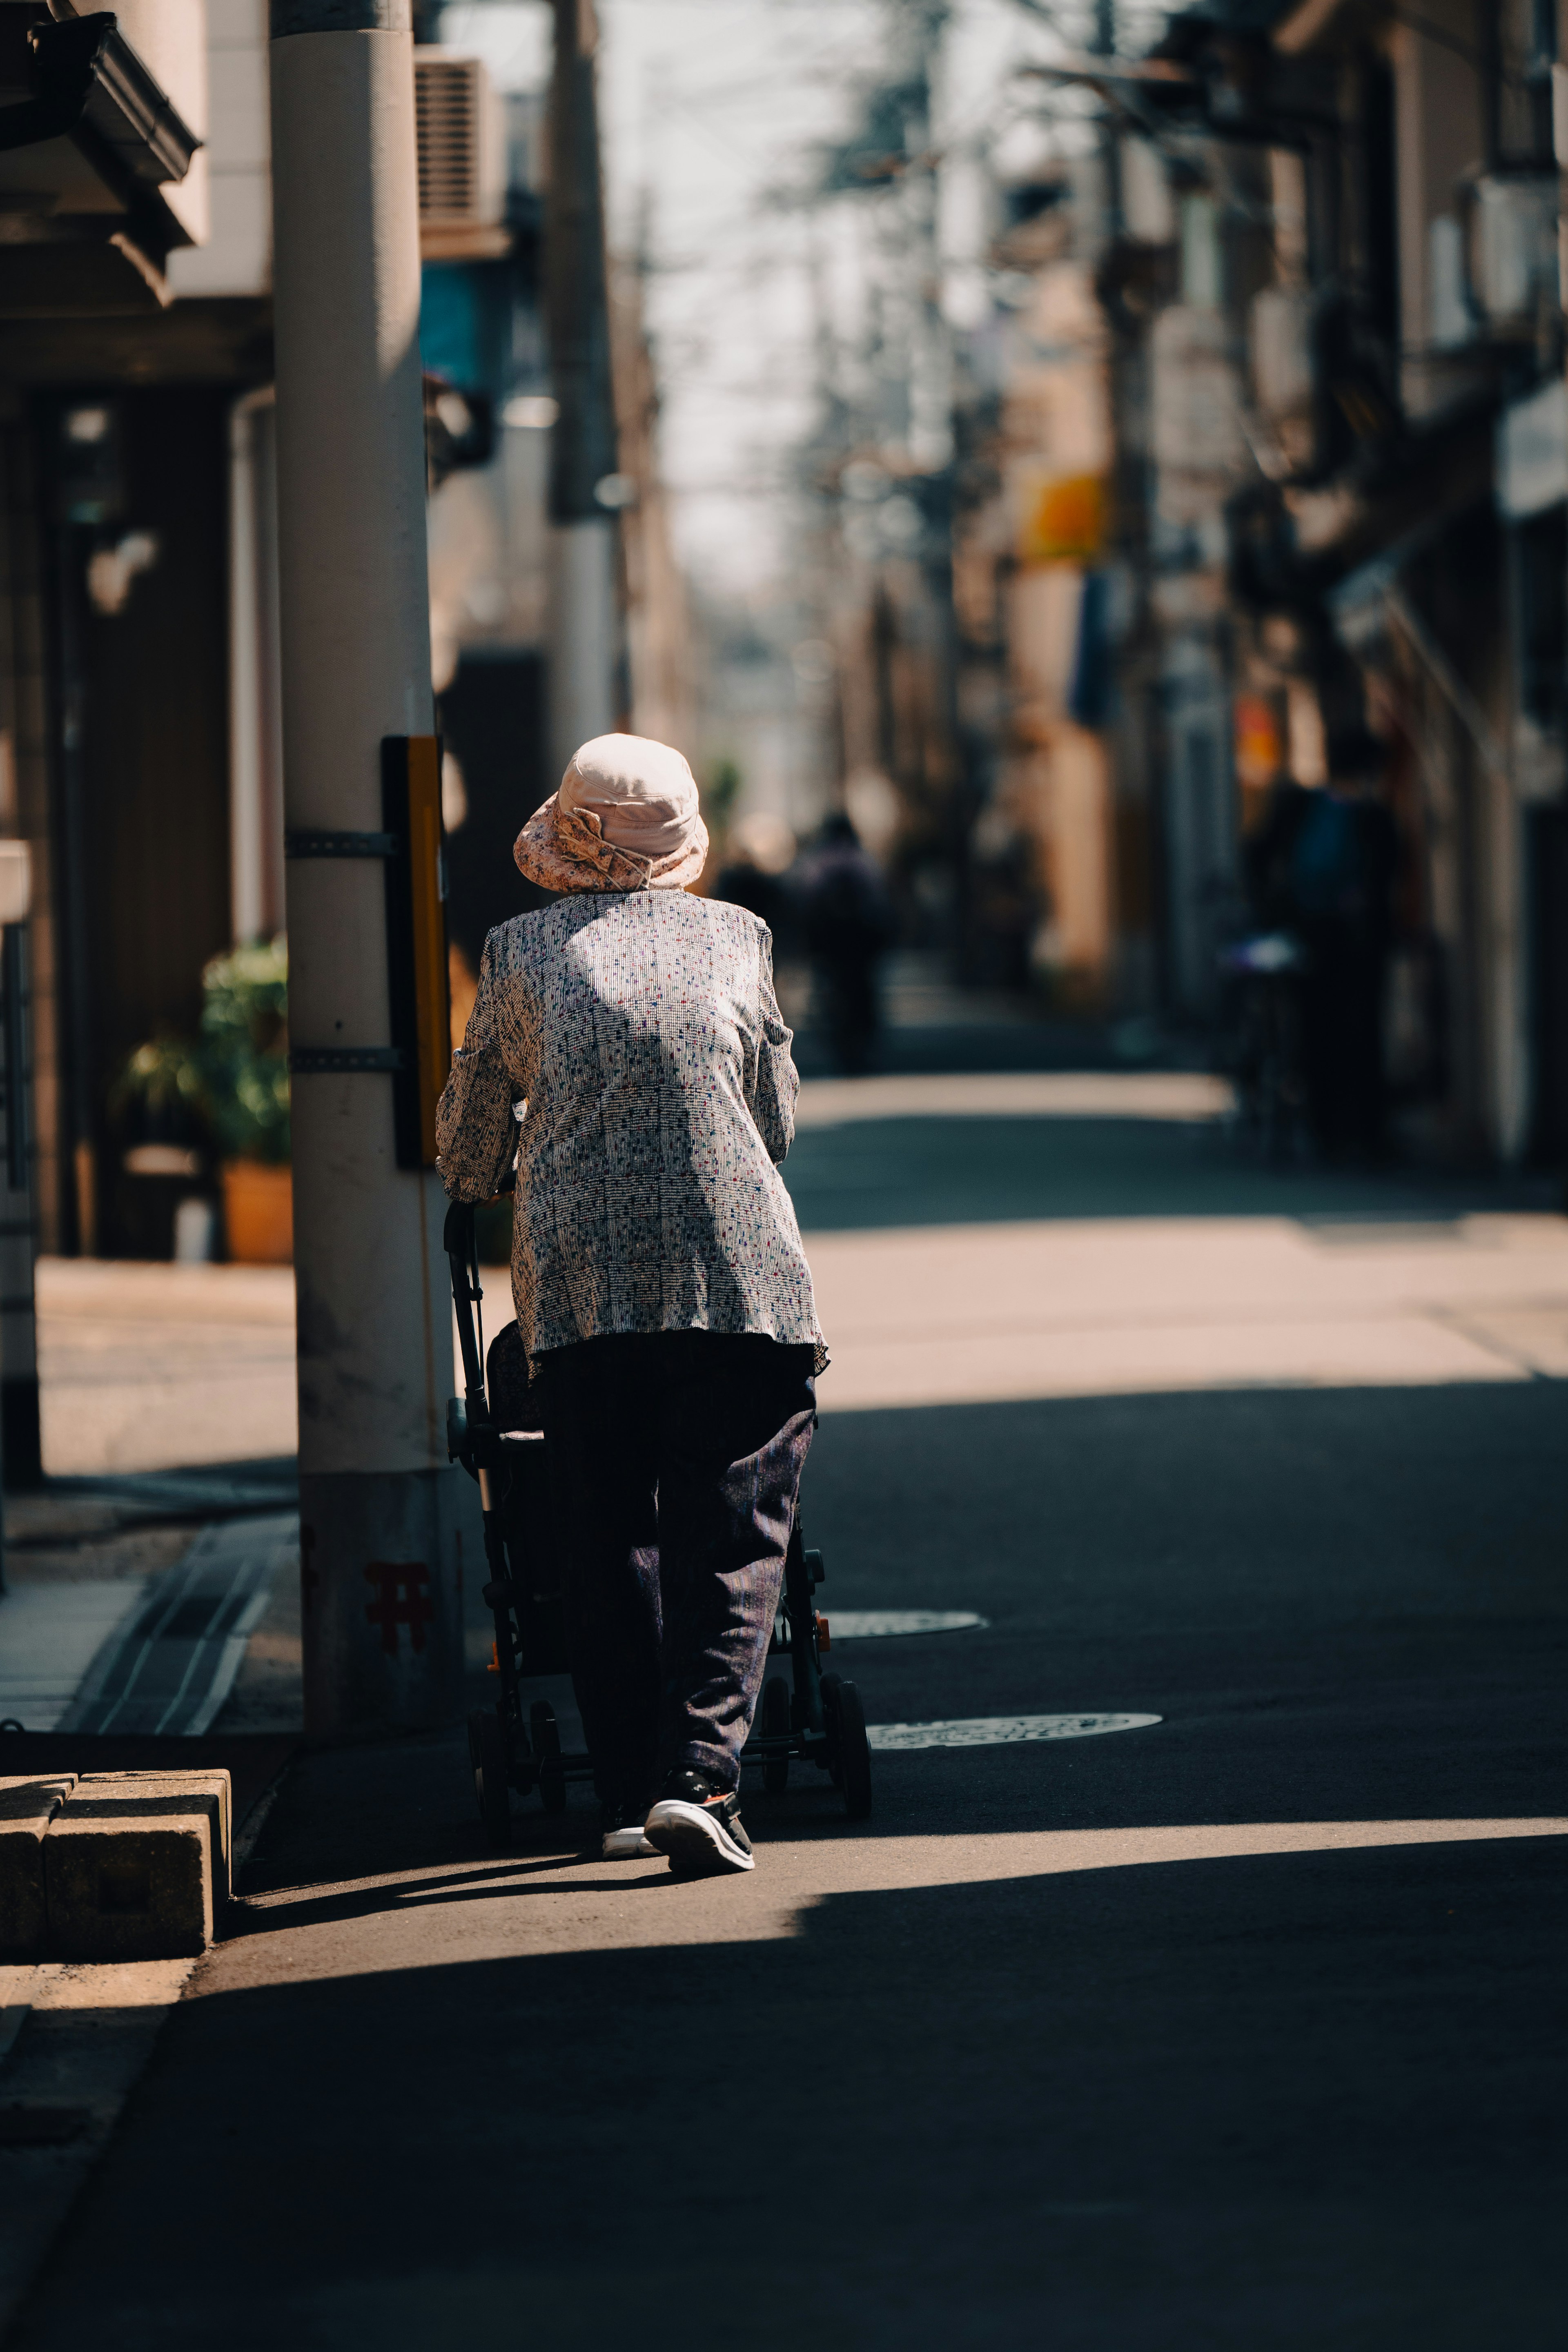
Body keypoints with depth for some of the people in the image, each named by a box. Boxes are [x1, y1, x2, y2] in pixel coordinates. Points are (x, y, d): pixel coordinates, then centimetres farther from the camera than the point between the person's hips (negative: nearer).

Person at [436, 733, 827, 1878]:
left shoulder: (523, 952, 11)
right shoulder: (735, 937, 13)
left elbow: (468, 1144, 20)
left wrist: (478, 1184, 43)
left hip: (579, 1283, 1)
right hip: (741, 1275, -1)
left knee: (608, 1551, 9)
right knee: (732, 1545, 0)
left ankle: (632, 1795, 8)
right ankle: (700, 1777, -15)